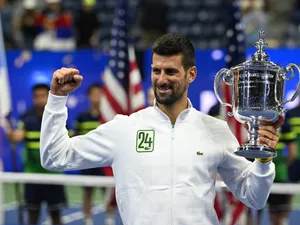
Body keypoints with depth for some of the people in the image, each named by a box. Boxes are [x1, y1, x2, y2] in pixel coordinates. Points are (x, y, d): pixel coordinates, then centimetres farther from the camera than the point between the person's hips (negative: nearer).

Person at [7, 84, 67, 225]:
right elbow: (19, 135, -21)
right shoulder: (27, 118, -3)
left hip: (53, 173, -1)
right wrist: (12, 136, -42)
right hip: (32, 172, 1)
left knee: (55, 213, 4)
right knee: (33, 213, 6)